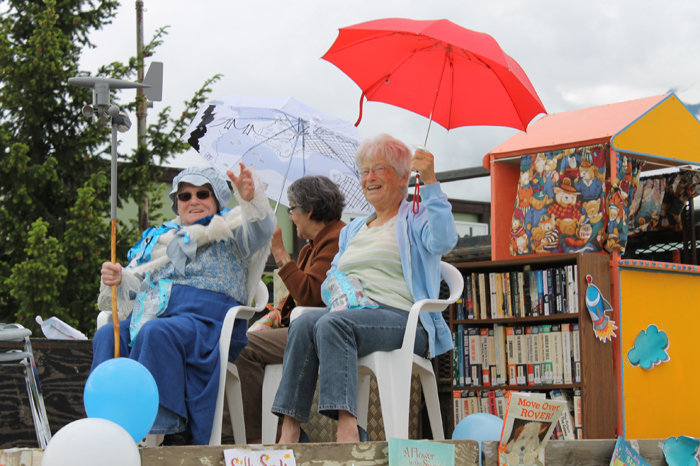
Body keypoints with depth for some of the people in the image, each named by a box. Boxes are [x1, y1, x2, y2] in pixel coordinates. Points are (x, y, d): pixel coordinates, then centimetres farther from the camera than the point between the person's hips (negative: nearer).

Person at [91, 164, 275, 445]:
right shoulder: (160, 237, 31)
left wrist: (251, 199, -30)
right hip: (152, 313, 5)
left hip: (205, 319, -5)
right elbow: (134, 286, 30)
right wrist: (116, 279, 5)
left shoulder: (230, 231, 16)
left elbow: (260, 231, -8)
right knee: (108, 336, -24)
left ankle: (171, 428, -37)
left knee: (155, 333, -36)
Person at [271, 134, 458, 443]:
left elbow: (443, 242, -12)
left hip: (403, 320, -5)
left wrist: (430, 182, -14)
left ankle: (347, 429, -48)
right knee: (304, 324, -28)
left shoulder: (416, 220, 12)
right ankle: (290, 431, -38)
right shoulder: (352, 230, 32)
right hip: (350, 313, 6)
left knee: (334, 323, -35)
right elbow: (329, 281, 28)